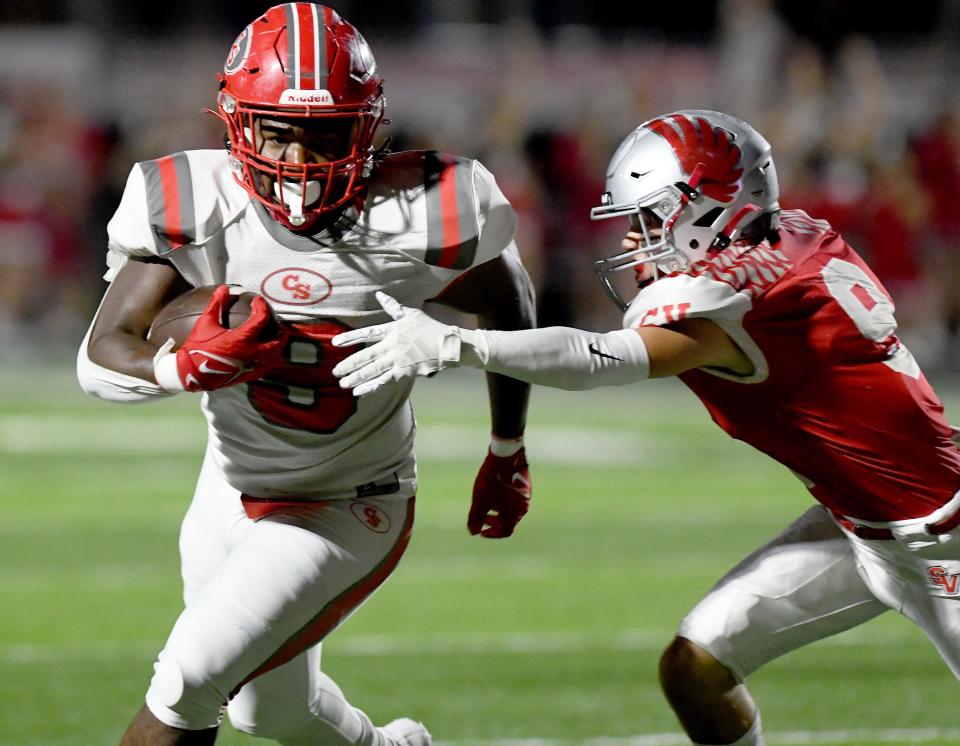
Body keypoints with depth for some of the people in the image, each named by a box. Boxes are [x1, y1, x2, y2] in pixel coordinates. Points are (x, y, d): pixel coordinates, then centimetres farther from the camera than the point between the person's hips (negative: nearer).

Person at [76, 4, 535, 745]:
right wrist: (181, 366, -45)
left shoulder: (419, 220, -22)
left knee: (189, 682, -19)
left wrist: (508, 455, 11)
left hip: (348, 512, -4)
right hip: (233, 493, 4)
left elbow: (509, 308, -1)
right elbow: (103, 354, -22)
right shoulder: (194, 207, -19)